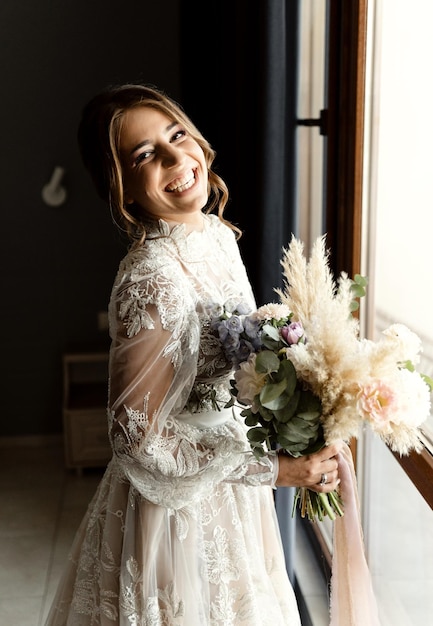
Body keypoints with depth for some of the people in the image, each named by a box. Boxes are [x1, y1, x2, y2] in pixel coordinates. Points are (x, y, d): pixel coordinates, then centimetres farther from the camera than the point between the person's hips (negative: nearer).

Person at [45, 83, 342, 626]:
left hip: (233, 496, 8)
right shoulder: (151, 283, -30)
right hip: (182, 506, -8)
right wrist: (271, 468, -23)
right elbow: (137, 440, -24)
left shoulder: (217, 234, -4)